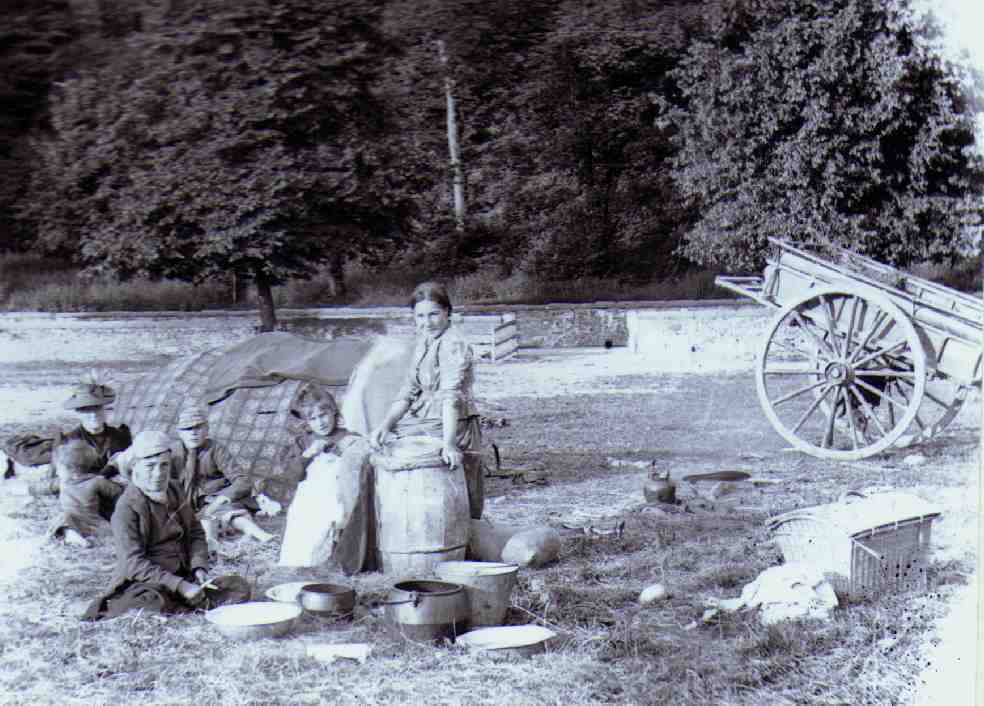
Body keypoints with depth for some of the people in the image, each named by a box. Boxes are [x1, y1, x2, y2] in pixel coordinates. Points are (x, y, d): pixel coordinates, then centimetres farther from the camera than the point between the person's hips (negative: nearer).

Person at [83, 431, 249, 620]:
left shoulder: (176, 491, 8)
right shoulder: (127, 507, -13)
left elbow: (195, 532, 16)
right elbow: (133, 562, -19)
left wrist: (199, 567, -4)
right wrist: (180, 586, -24)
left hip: (182, 575, 6)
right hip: (142, 582, -6)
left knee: (240, 588, -10)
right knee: (154, 602, -40)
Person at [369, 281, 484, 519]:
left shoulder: (453, 345, -17)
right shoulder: (423, 344, 10)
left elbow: (451, 397, -27)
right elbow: (408, 391, 7)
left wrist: (448, 444, -36)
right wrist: (385, 424, -7)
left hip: (451, 426, -9)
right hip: (425, 421, 9)